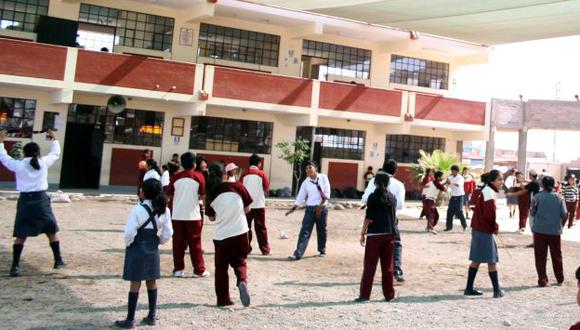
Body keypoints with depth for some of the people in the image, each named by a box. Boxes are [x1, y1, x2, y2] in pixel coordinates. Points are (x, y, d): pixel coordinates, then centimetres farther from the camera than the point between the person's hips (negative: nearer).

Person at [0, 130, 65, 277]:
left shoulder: (18, 165, -1)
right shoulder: (44, 162, -1)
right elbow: (55, 153, 17)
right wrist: (54, 139, 33)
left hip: (25, 200, 0)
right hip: (41, 200, 0)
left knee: (20, 235, 7)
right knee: (52, 231, 14)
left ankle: (15, 266, 1)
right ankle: (58, 261, 17)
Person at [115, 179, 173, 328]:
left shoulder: (138, 209, -16)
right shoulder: (164, 210, -1)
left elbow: (129, 232, -19)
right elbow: (167, 233, 0)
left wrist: (128, 244, -1)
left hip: (137, 250, -5)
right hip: (153, 250, 5)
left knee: (135, 283, 1)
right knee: (152, 282, 14)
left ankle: (130, 319, 8)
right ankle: (151, 316, 21)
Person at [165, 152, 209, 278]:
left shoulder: (175, 177, 0)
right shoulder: (199, 177, -5)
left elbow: (169, 195, 5)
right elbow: (203, 196, -5)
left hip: (177, 215, 2)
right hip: (193, 215, -2)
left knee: (178, 243, 9)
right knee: (195, 243, 6)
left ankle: (178, 269, 10)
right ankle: (199, 270, 9)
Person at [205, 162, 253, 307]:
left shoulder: (212, 194, -2)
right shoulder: (237, 186, -6)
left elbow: (211, 218, 6)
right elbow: (247, 208, 0)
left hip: (220, 235, 1)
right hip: (240, 232, -1)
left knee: (221, 267, 15)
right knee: (240, 262, 15)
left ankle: (223, 298, 16)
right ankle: (242, 282, -14)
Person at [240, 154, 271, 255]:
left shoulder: (244, 175, 1)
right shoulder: (262, 174, -4)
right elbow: (266, 189, -2)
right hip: (259, 205, -1)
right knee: (261, 228, 5)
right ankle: (265, 249, 5)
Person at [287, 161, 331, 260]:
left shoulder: (323, 177, -1)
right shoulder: (305, 182, 3)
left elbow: (327, 193, -5)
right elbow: (300, 198, 4)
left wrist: (320, 206, -11)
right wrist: (293, 208, -6)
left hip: (322, 208, -1)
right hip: (310, 208, 1)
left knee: (321, 230, 11)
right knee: (305, 231, -6)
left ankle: (322, 250, 31)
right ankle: (298, 253, -11)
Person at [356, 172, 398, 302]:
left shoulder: (373, 197, -7)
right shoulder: (393, 198, 8)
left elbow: (368, 217, -9)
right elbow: (394, 216, 15)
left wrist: (363, 233, -3)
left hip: (374, 234, -4)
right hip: (390, 234, 5)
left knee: (370, 265, 0)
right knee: (388, 266, 10)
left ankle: (364, 295, 0)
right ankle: (389, 294, 15)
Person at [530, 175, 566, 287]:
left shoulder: (537, 197, -8)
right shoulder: (559, 197, -3)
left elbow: (532, 213, -4)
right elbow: (564, 214, -5)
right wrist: (556, 217, 13)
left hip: (540, 230, -2)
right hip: (555, 230, 2)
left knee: (540, 256, 5)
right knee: (556, 255, 15)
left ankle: (542, 280, 5)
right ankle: (560, 279, 26)